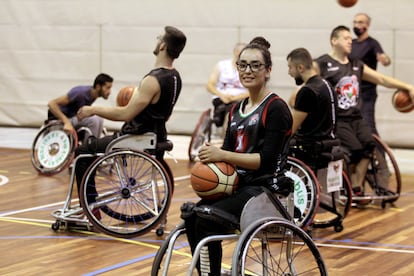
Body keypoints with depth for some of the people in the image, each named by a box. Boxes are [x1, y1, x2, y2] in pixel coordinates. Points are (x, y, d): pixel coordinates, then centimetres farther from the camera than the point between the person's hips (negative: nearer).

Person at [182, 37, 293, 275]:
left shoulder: (275, 108, -7)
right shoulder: (237, 110, 16)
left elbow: (266, 159, -15)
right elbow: (228, 152, 14)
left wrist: (222, 155, -19)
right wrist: (211, 157, -8)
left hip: (265, 189, -7)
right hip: (236, 184, 7)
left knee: (207, 219, -26)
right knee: (191, 215, -19)